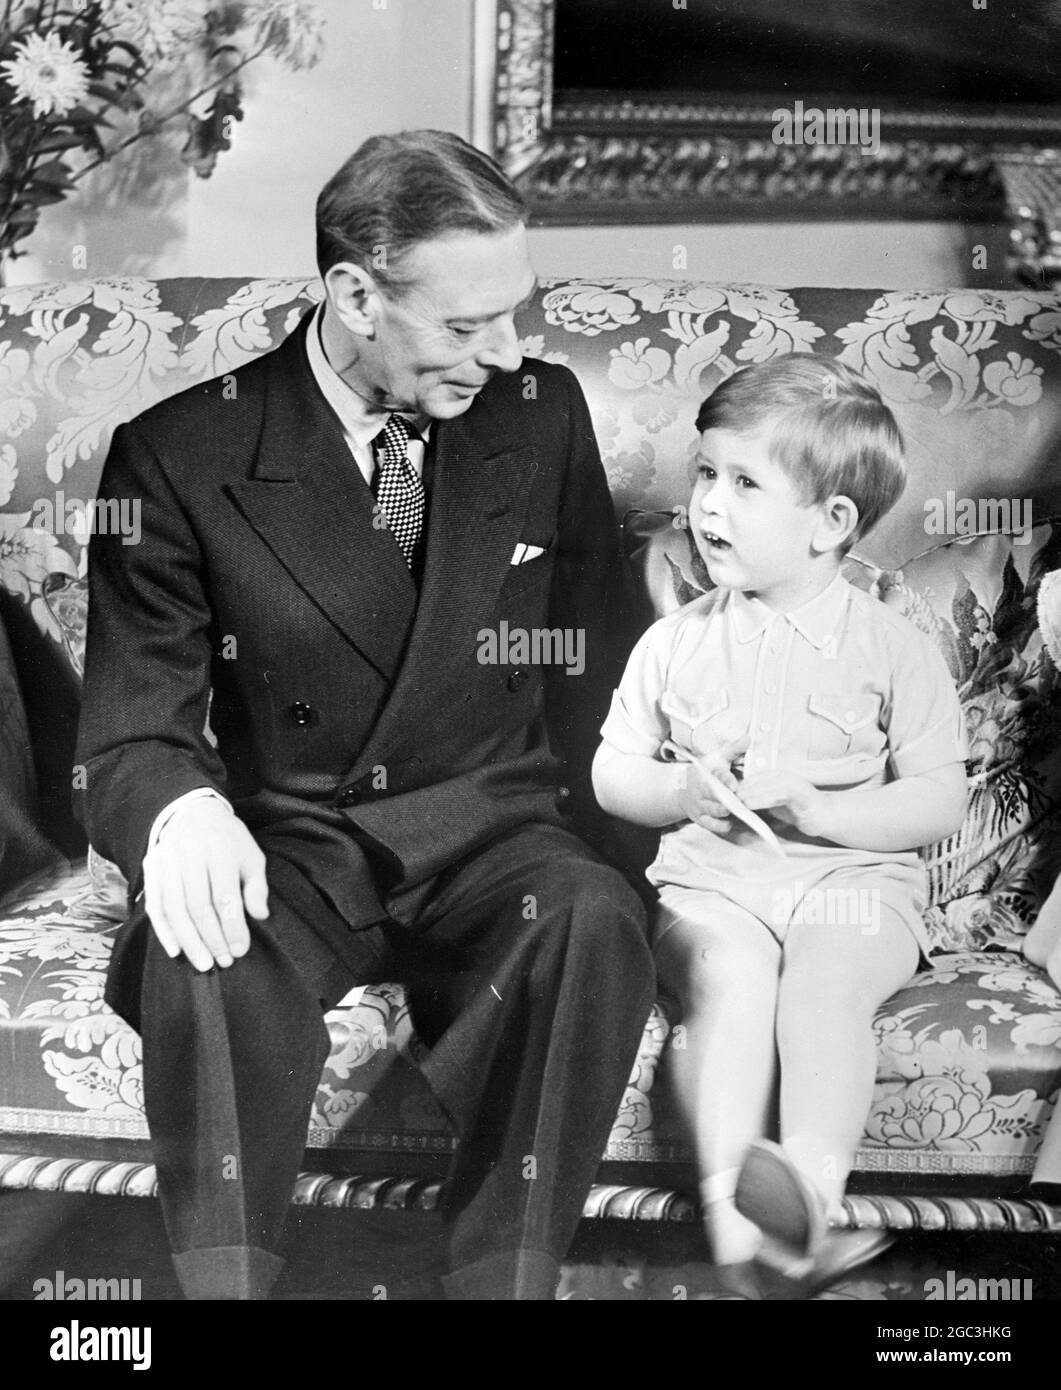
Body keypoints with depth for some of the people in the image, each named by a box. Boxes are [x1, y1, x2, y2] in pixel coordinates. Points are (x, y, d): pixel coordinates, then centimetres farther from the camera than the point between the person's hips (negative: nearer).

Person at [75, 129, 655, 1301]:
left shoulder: (544, 413, 3)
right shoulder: (181, 454, -6)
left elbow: (592, 658, 15)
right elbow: (131, 735, -5)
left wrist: (554, 831, 3)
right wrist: (183, 809, -29)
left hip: (490, 832, 2)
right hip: (286, 842, -1)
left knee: (595, 922, -31)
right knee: (204, 955, -34)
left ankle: (502, 1280, -16)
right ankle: (224, 1282, -13)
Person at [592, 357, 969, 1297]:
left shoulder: (892, 648, 4)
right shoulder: (675, 642, 12)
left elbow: (941, 805, 0)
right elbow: (611, 776, 15)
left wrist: (822, 810, -15)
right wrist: (685, 790, -7)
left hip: (855, 880, -1)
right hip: (711, 879, 2)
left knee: (823, 985, -31)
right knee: (728, 975, -29)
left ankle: (813, 1178, -44)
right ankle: (732, 1203, -37)